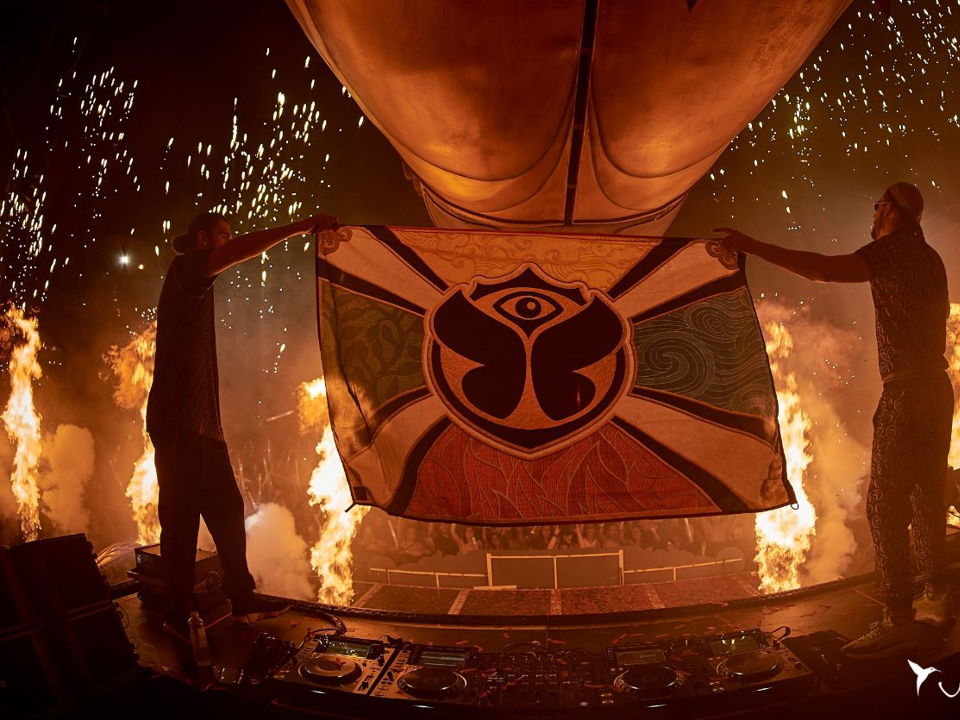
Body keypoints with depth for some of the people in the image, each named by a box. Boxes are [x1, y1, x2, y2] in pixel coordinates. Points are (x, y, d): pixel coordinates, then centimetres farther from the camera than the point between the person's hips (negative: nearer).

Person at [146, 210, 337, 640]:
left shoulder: (197, 285, 24)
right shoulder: (185, 269, -4)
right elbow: (240, 251, -22)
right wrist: (304, 226, -24)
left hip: (202, 423, 9)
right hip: (179, 422, -9)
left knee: (227, 511, 11)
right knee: (182, 517, -3)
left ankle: (243, 600, 19)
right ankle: (178, 617, 8)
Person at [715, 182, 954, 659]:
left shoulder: (894, 249, -10)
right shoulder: (929, 258, 18)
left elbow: (823, 270, -26)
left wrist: (753, 246, -24)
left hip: (906, 395, -10)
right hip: (936, 390, 10)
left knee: (885, 505, -7)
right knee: (926, 498, 16)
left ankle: (898, 621, -4)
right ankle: (936, 598, 27)